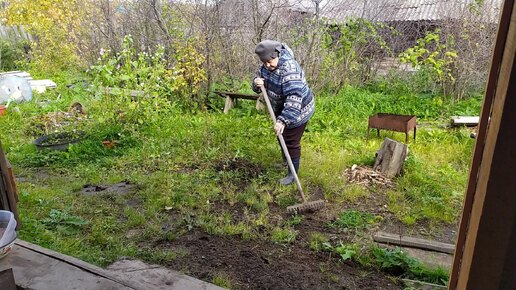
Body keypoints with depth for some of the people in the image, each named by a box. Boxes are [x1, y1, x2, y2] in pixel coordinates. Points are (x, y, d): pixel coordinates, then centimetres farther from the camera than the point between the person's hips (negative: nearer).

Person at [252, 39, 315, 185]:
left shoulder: (289, 68, -35)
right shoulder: (266, 66, -9)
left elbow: (294, 97, -44)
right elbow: (259, 80, 3)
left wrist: (283, 120, -51)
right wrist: (256, 83, -23)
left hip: (297, 110, -8)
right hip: (280, 108, 9)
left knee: (291, 142, 2)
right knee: (281, 136, 25)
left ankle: (293, 173, 21)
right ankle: (285, 161, 49)